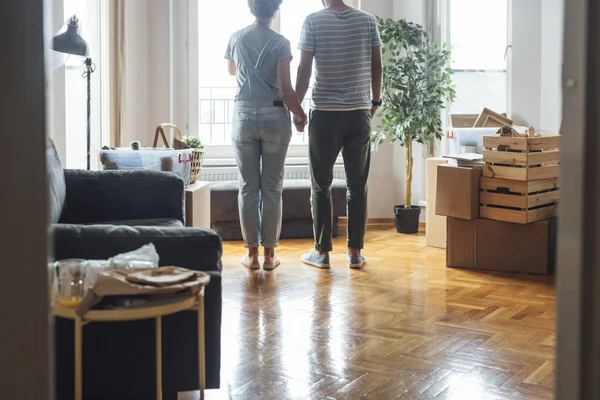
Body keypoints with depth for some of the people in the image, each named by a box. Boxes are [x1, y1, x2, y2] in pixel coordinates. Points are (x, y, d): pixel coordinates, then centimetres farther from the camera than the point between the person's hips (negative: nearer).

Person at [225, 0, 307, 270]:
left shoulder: (236, 38, 5)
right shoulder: (280, 43, -6)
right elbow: (286, 88, -10)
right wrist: (300, 114, 5)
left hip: (244, 116, 2)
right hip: (274, 117, -2)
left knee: (248, 187, 6)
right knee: (272, 187, 4)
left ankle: (252, 253, 9)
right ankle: (269, 253, 8)